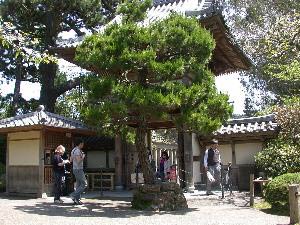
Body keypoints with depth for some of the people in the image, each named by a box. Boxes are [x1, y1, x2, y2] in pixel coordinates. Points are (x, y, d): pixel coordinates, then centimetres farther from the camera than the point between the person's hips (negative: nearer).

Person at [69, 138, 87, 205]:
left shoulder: (73, 150, 13)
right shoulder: (77, 151, -18)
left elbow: (71, 160, 21)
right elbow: (78, 161, -26)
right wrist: (83, 156, -9)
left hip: (75, 169, 10)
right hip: (78, 169, -10)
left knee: (78, 184, 11)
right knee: (84, 184, -6)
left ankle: (77, 199, 12)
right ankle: (74, 195, -6)